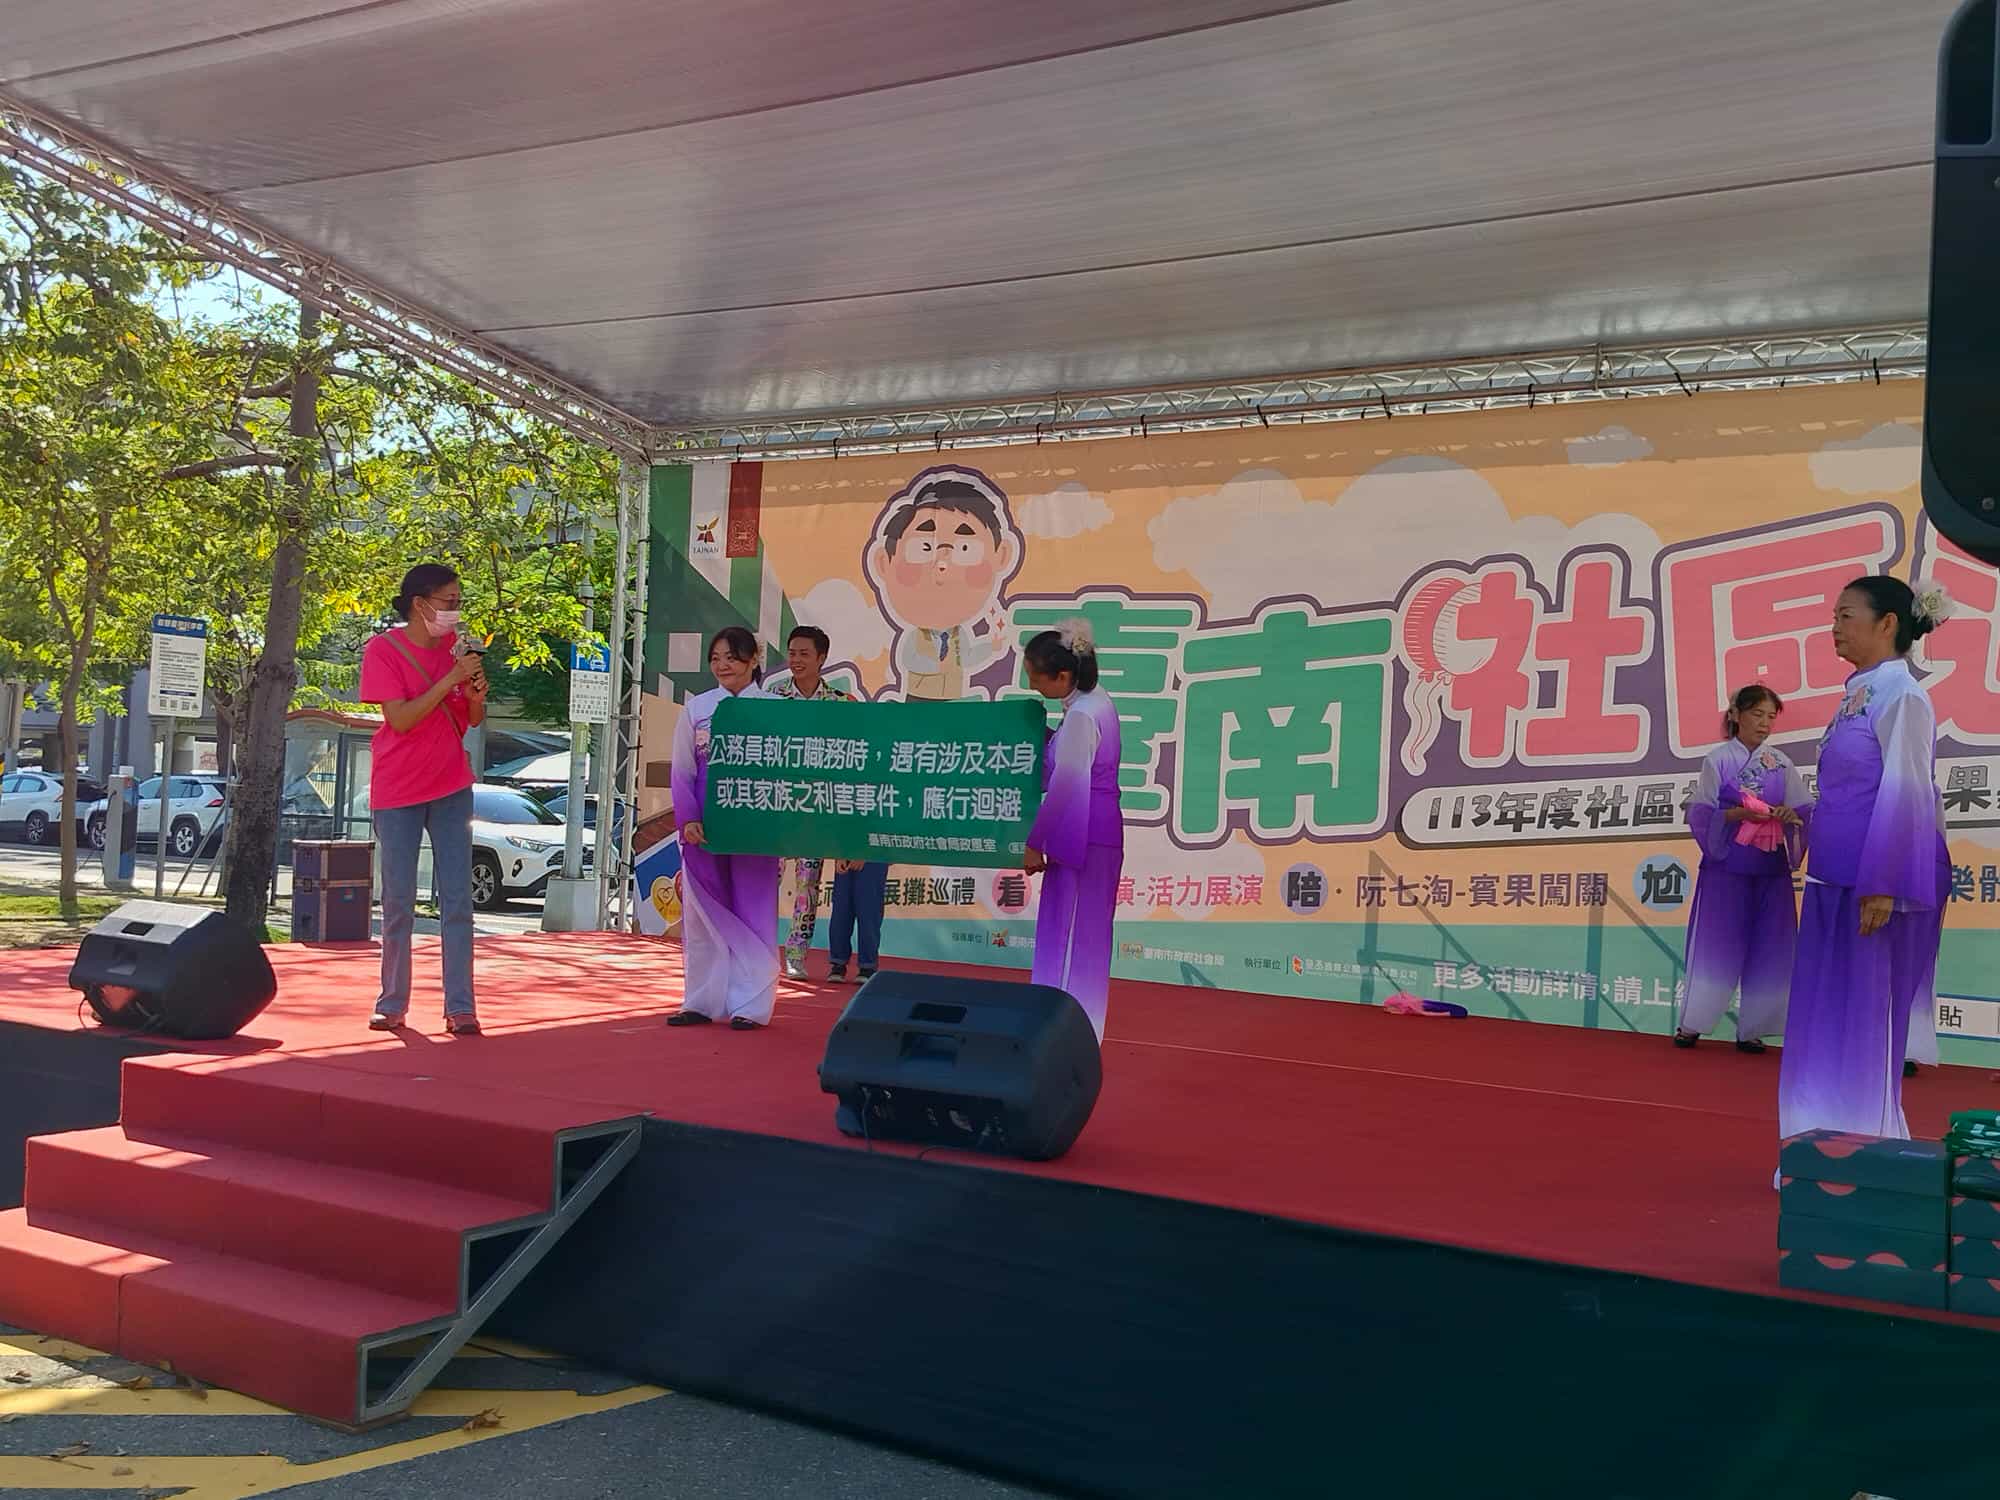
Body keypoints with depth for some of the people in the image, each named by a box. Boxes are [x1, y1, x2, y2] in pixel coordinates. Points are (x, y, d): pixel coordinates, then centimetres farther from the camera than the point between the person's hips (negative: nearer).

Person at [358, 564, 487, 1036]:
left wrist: (477, 695, -11)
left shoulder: (456, 646, 5)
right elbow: (401, 719, -19)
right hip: (398, 789, -3)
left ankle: (460, 1007, 2)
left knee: (457, 900, 0)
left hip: (451, 785, 4)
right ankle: (392, 1004, 15)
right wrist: (450, 679, -24)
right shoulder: (383, 649, -9)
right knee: (398, 902, 4)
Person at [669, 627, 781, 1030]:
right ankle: (703, 1001, 14)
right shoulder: (696, 708, 7)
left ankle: (749, 1005, 6)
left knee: (752, 911, 0)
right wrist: (688, 819, -7)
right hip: (703, 824, 2)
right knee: (703, 912, 6)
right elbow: (682, 770, 6)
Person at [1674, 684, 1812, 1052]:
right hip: (1727, 865, -3)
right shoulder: (1718, 759, -1)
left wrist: (1789, 814, -17)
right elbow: (1700, 813, -6)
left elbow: (1808, 810, 5)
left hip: (1771, 868, 3)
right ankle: (1690, 1023, 5)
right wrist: (1740, 813, -21)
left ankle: (1751, 1029, 8)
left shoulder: (1782, 763, 8)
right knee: (1717, 944, -3)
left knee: (1766, 947, 2)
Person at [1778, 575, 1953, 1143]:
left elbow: (1905, 793, -17)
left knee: (1865, 1020, -2)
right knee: (1827, 1017, 11)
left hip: (1874, 883, -9)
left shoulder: (1900, 694, -11)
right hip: (1837, 880, 9)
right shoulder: (1859, 692, 14)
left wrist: (1882, 886, -20)